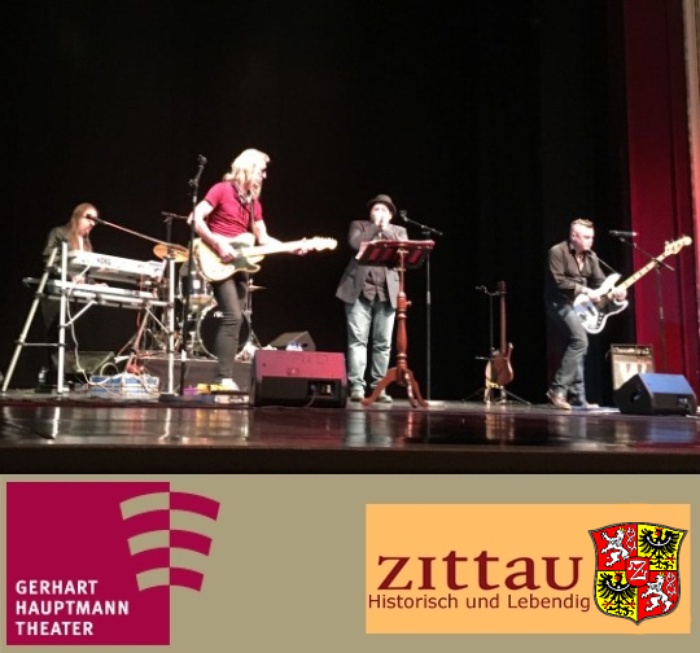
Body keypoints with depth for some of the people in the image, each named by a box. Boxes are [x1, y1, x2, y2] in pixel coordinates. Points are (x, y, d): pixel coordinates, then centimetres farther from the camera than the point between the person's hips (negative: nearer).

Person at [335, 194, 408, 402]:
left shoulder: (399, 231, 19)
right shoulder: (358, 225, 14)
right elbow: (355, 243, -7)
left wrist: (386, 230, -1)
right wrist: (375, 227, 0)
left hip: (387, 292, 2)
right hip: (360, 290, -2)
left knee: (383, 343, 0)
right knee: (358, 339, -7)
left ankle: (378, 386, 6)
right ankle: (357, 386, -6)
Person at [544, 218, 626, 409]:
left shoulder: (591, 256, 10)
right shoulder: (558, 252, -12)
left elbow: (600, 282, 9)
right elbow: (558, 281, -20)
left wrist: (614, 291, -12)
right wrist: (585, 290, -23)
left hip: (580, 304, 8)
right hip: (560, 303, -8)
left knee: (577, 345, 7)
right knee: (580, 340, -23)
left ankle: (577, 396, 11)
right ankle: (558, 388, -19)